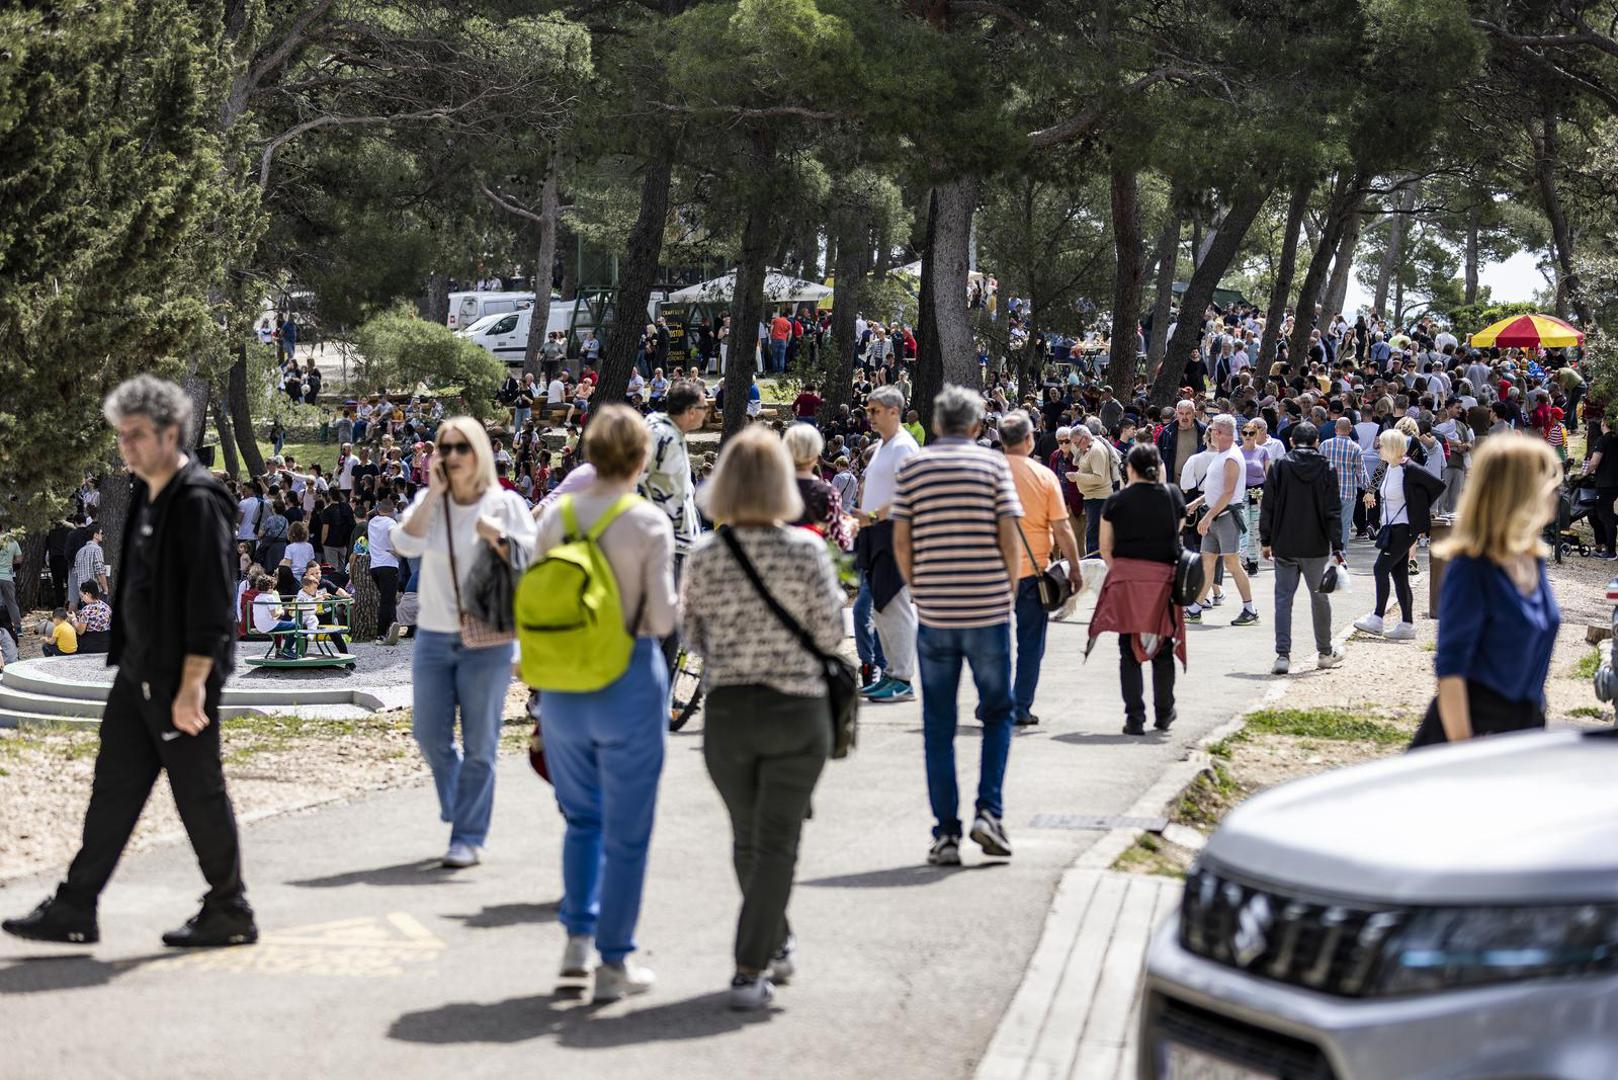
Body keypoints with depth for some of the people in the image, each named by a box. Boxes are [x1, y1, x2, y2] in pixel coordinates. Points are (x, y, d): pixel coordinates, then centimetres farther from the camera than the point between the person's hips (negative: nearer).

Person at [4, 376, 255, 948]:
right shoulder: (147, 498, 13)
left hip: (181, 679, -9)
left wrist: (192, 684, -23)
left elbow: (210, 601, -21)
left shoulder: (199, 503, -16)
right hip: (138, 674, 9)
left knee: (199, 794, 1)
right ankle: (74, 910, 14)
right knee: (114, 789, 10)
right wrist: (126, 658, 19)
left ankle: (230, 913, 14)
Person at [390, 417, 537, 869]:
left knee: (479, 743, 0)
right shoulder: (428, 502, 7)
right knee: (430, 735, 7)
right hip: (434, 635, 3)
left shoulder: (507, 505, -1)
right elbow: (404, 545, -11)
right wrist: (433, 493, -12)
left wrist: (497, 538, -18)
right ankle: (459, 811, 30)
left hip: (487, 641, -3)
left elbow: (532, 565, -4)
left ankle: (469, 837, 7)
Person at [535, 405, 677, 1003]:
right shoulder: (650, 523, -11)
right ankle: (613, 963, 12)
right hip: (630, 681, -4)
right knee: (626, 832, 7)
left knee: (582, 817, 23)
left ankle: (577, 938, 18)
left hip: (562, 684, 4)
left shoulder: (556, 516, 0)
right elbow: (662, 618, -12)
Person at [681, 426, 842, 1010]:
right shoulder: (807, 551, -10)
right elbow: (830, 634, -7)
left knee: (747, 837, 20)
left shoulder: (703, 559, -4)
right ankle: (752, 970, -2)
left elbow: (693, 634, 5)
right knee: (776, 841, 3)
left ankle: (775, 944, 38)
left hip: (727, 711, 2)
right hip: (797, 711, -2)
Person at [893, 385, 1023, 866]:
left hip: (934, 613, 1)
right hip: (988, 610, -1)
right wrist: (1007, 592, 7)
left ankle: (946, 833, 6)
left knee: (938, 727, 7)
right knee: (997, 713, 14)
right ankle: (988, 812, 0)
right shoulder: (993, 464, 0)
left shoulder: (911, 467, 3)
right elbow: (1009, 537, -5)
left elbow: (901, 541, 0)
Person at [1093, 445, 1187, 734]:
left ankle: (1135, 718, 0)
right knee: (1163, 650, 14)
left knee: (1129, 651, 4)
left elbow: (1105, 547, 1)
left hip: (1125, 578, -1)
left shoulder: (1117, 501, -1)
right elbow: (1177, 533, 14)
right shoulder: (1173, 496, 4)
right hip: (1163, 577, 1)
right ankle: (1163, 714, 24)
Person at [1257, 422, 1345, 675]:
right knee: (1319, 597, 15)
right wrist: (1337, 547, -1)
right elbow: (1333, 512, -4)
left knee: (1283, 598, 2)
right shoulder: (1326, 470, -4)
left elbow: (1267, 507, -1)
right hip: (1316, 547, 0)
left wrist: (1265, 541, 9)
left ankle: (1283, 655, -8)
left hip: (1284, 547, 0)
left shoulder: (1279, 467, -3)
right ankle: (1325, 652, 27)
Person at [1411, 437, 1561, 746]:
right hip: (1475, 722, -7)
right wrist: (1462, 750, -21)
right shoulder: (1472, 570, -17)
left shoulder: (1534, 561, 6)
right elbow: (1450, 668, -18)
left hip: (1528, 721, 8)